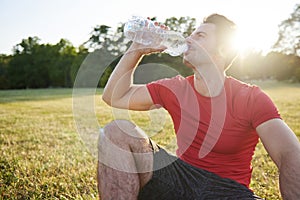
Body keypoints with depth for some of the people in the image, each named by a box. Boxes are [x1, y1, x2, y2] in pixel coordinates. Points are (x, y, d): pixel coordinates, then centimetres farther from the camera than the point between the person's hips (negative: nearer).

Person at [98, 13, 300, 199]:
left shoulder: (251, 98, -8)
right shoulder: (175, 88, 3)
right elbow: (114, 97, 5)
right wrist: (135, 51, -3)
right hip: (180, 176, 4)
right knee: (118, 130, -17)